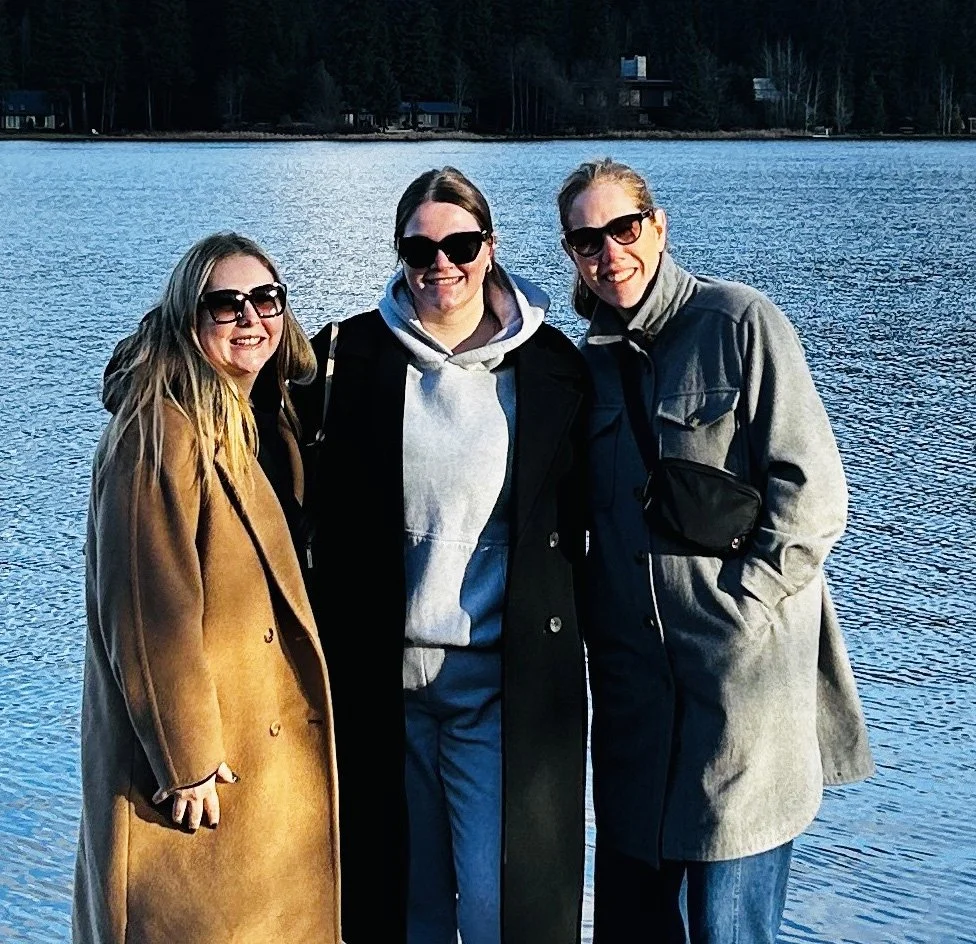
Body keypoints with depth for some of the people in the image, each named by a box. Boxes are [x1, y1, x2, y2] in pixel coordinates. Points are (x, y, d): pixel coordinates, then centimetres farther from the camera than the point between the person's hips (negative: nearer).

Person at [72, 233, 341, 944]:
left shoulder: (267, 419, 8)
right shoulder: (162, 431, -20)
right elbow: (148, 613, -23)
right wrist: (186, 759, -21)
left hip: (274, 746, 9)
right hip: (201, 775, -9)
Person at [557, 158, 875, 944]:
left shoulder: (739, 323, -6)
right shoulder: (593, 360, 12)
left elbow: (812, 495, -10)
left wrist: (740, 609, -14)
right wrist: (598, 620, 8)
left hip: (744, 669, -6)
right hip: (633, 674, 6)